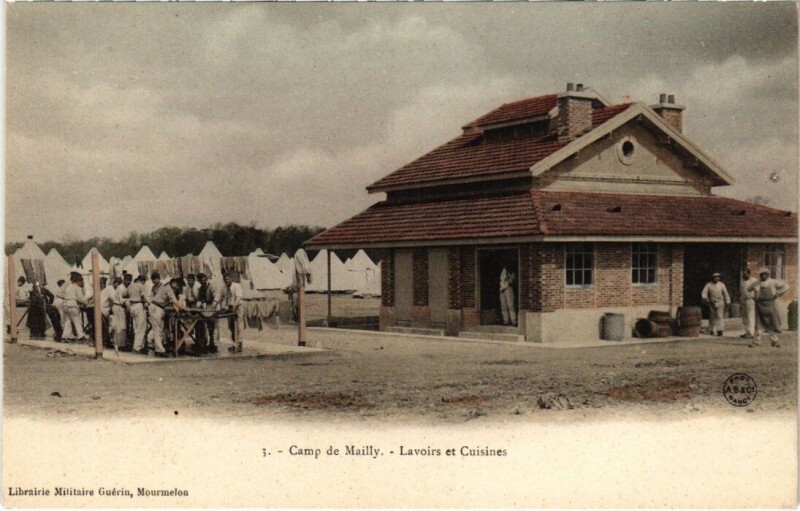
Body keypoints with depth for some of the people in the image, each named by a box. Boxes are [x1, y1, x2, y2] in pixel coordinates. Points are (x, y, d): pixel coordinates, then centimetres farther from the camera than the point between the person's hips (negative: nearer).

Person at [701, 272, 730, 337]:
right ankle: (713, 330, 15)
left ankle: (720, 331, -15)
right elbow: (704, 292, -7)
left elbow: (725, 293, 1)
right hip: (711, 303, 2)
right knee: (712, 317, 5)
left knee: (720, 316, -11)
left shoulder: (721, 284, 0)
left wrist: (727, 302, 0)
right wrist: (705, 298, -25)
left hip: (720, 303, -2)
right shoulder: (708, 285, 1)